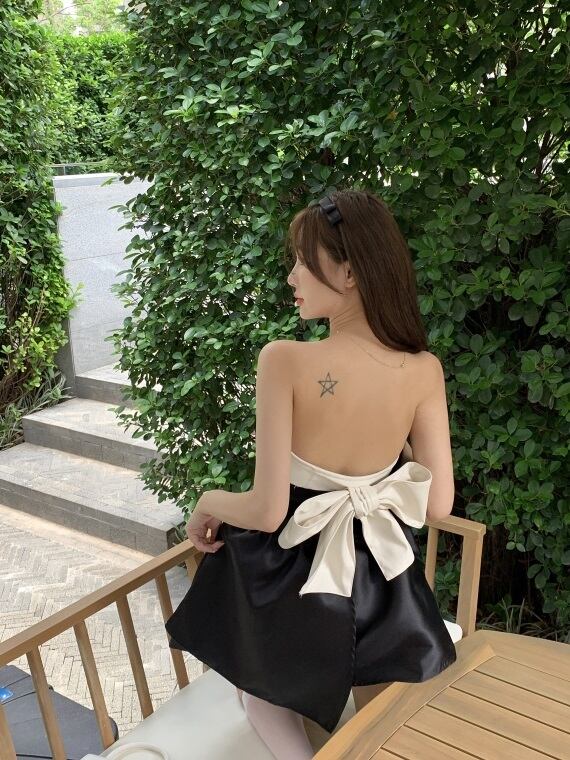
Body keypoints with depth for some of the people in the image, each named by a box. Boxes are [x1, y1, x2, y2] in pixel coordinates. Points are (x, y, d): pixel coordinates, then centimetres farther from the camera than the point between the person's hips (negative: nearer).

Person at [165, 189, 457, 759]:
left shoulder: (284, 360, -25)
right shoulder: (423, 371, -14)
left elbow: (268, 511, -22)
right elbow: (437, 506, -7)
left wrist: (209, 505, -2)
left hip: (290, 573, -3)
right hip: (379, 579, 4)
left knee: (260, 689, 30)